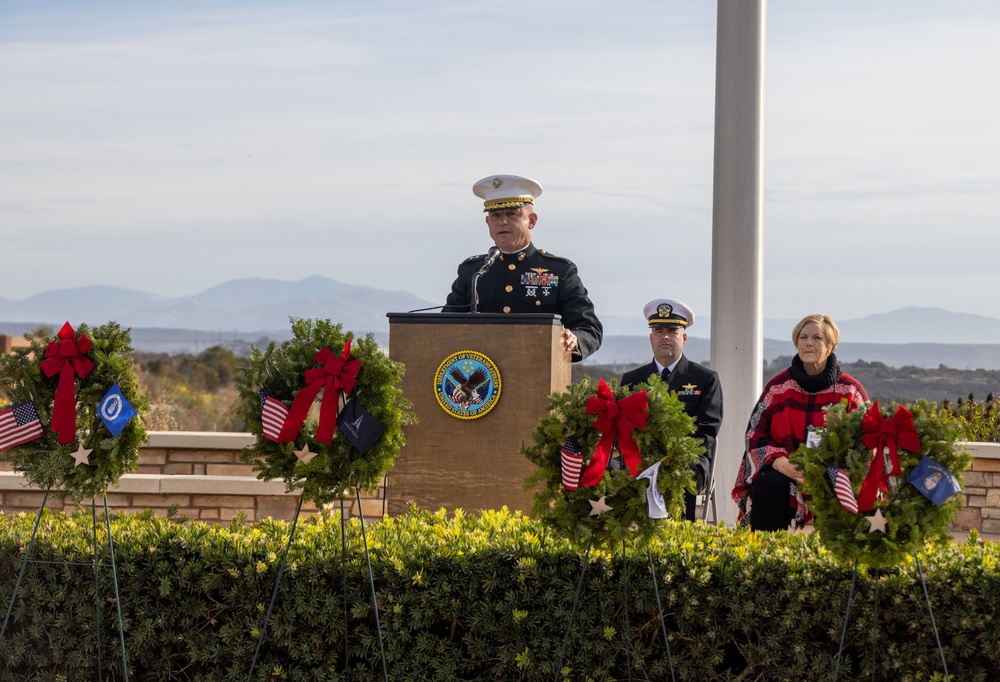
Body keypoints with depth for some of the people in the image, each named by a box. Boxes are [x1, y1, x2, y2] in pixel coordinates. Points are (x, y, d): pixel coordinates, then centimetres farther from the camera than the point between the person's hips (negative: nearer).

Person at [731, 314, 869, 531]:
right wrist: (780, 462, -15)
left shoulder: (850, 391, 6)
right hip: (782, 470, 1)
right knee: (769, 484, -32)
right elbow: (755, 435, 6)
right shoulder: (778, 386, 9)